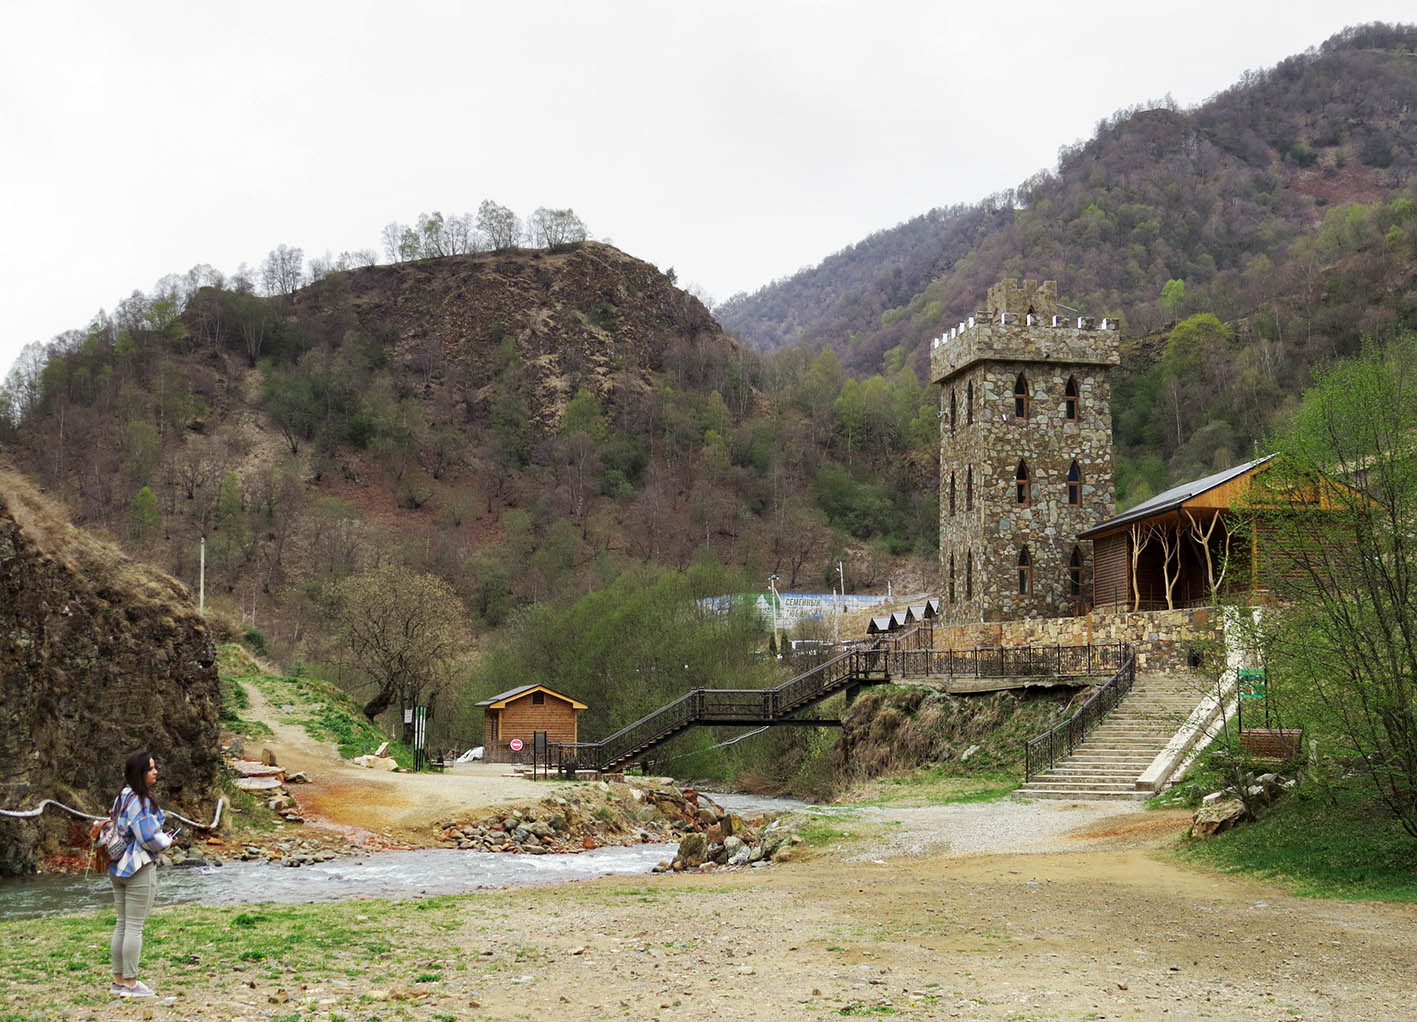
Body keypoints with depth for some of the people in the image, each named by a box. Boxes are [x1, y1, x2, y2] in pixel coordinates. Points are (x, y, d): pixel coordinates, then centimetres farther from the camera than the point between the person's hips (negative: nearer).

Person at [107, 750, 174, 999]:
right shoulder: (141, 801, -19)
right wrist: (167, 840, -1)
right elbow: (149, 839, -21)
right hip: (140, 868, -9)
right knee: (135, 926, -3)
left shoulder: (122, 798, 10)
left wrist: (159, 836, 17)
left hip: (118, 869, 9)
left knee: (122, 924, 13)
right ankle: (130, 983, 2)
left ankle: (118, 980, 19)